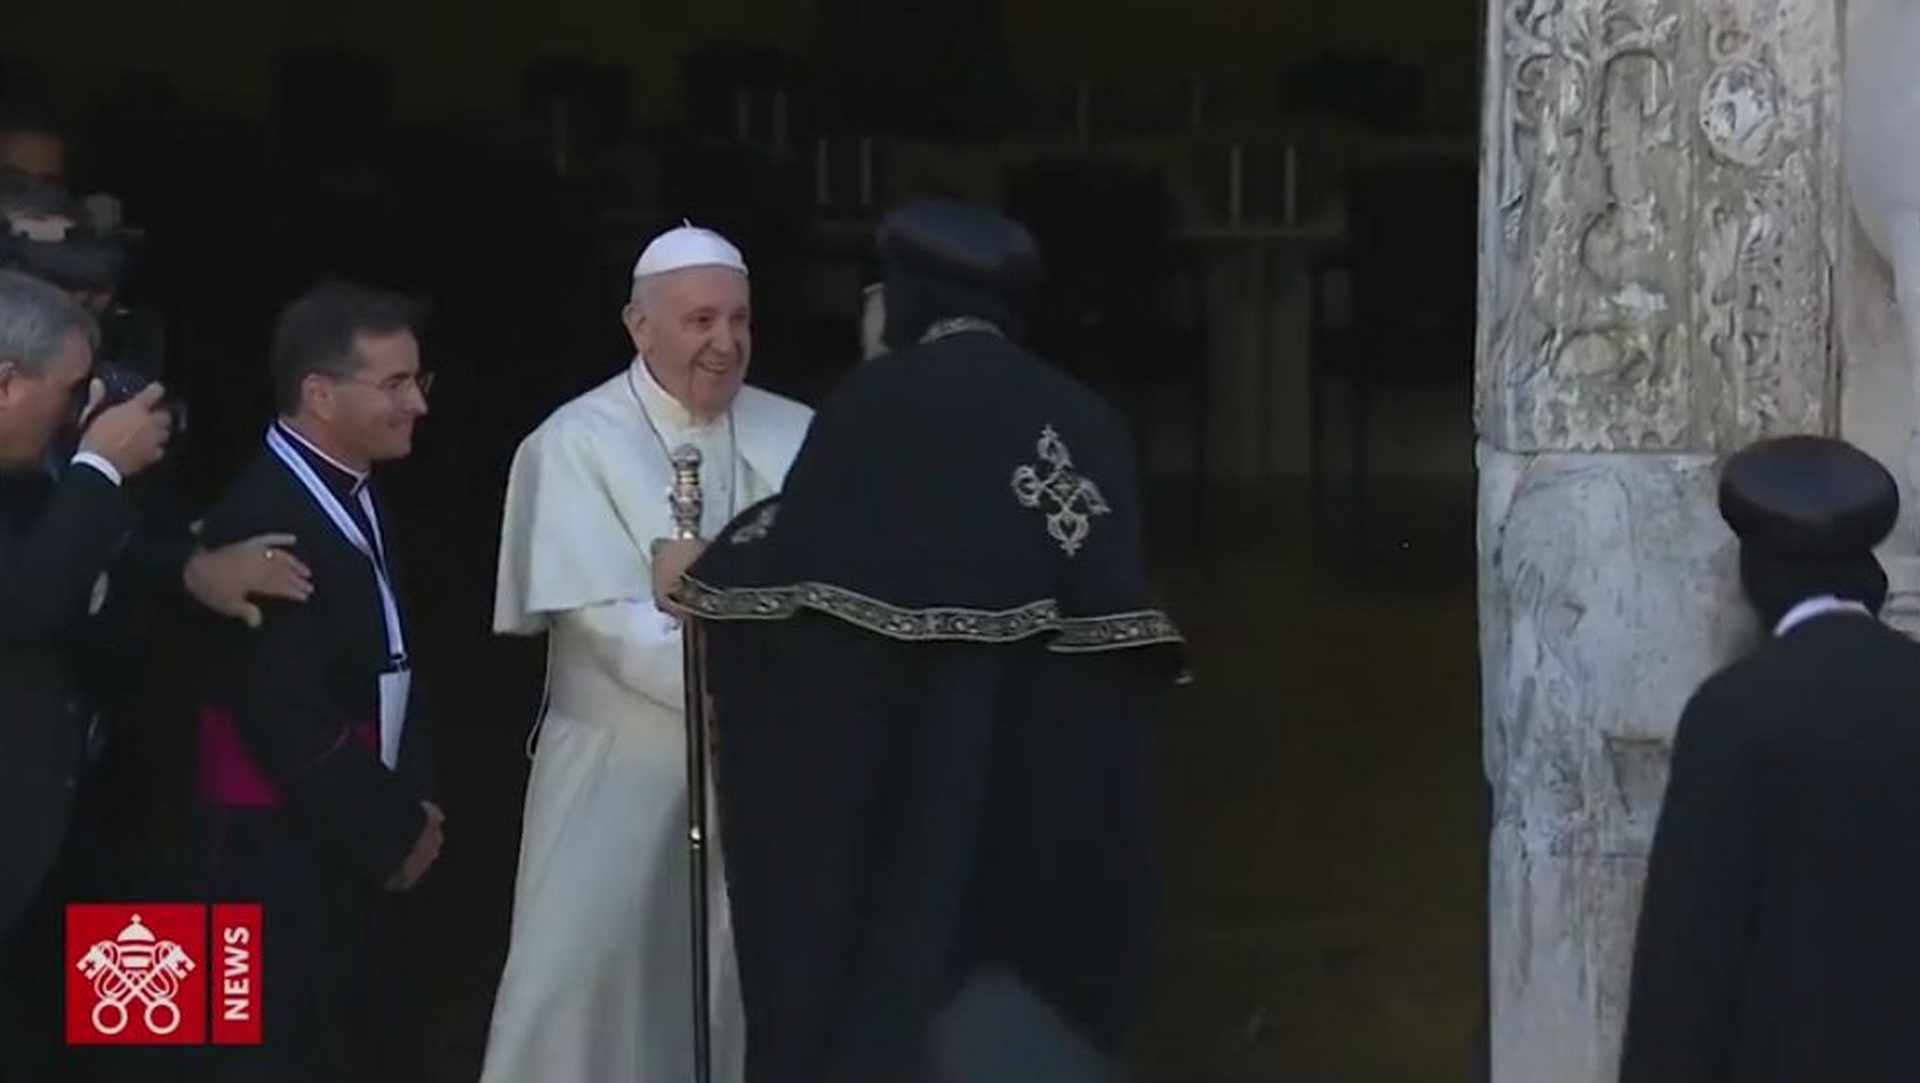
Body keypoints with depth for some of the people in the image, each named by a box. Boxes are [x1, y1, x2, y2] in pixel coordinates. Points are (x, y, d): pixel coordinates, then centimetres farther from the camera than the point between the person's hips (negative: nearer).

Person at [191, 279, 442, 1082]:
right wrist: (392, 832, -12)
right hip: (286, 851, -9)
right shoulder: (263, 519, -21)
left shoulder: (357, 497, 10)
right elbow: (288, 719, -23)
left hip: (356, 841, 9)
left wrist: (411, 801, 5)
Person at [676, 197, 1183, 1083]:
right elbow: (1118, 615, 1)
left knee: (881, 1000, 5)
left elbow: (788, 580, -8)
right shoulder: (1084, 421, 6)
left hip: (891, 787, -3)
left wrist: (710, 577, 11)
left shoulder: (874, 404, -3)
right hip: (1046, 794, 3)